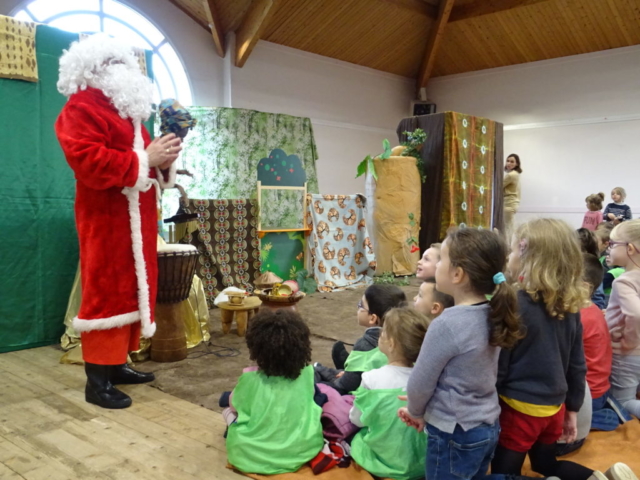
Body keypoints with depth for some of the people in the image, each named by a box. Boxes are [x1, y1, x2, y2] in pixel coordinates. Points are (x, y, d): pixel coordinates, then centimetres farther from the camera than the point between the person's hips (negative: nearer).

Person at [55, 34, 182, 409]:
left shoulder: (128, 113, 23)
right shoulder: (81, 109, -8)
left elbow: (141, 164, 25)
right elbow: (88, 162, -24)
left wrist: (164, 161, 2)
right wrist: (145, 159, -22)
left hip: (137, 219, 10)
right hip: (107, 221, -10)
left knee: (132, 291, 12)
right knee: (107, 294, -8)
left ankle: (118, 364, 22)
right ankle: (98, 381, -2)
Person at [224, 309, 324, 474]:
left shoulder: (250, 378, -19)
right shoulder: (307, 373, -12)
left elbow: (235, 405, 1)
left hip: (254, 455, -1)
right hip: (304, 449, 1)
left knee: (230, 412, 19)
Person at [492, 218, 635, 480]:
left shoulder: (513, 303, -20)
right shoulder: (570, 303, -1)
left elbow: (498, 364, -16)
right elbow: (577, 365, 6)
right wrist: (572, 409, 16)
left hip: (520, 407, -7)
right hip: (554, 406, 7)